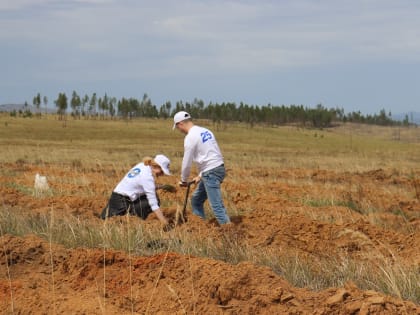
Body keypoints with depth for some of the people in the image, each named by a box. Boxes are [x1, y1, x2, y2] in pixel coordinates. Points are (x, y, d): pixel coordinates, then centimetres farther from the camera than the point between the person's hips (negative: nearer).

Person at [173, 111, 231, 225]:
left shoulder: (190, 137, -11)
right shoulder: (205, 131, 16)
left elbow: (186, 163, -7)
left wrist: (183, 180, 8)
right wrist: (200, 175, 22)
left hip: (211, 172, -9)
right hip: (217, 168, 9)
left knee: (216, 205, -12)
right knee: (196, 199, 21)